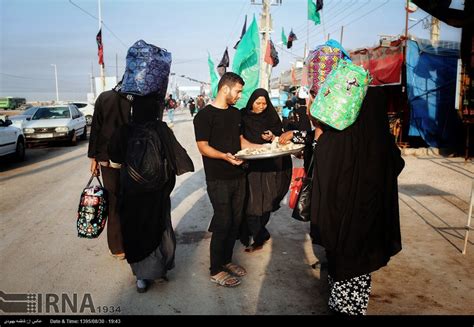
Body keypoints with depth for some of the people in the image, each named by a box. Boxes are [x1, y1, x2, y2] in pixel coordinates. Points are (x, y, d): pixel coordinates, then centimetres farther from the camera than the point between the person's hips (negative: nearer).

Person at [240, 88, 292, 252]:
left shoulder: (271, 117, 8)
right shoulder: (243, 117, 1)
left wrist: (272, 137, -11)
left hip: (269, 165, 2)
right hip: (250, 165, -2)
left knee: (266, 201, 3)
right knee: (252, 201, -4)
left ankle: (258, 234, 18)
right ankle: (260, 237, 12)